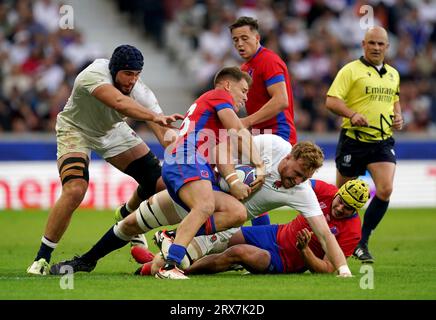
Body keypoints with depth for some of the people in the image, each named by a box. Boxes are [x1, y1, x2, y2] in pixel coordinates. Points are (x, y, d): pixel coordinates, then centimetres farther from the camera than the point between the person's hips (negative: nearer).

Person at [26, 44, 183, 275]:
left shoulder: (141, 92, -24)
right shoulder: (93, 75, -37)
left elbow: (164, 133, -29)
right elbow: (119, 102, -56)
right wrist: (156, 117, -69)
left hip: (113, 131, 5)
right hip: (76, 130, -5)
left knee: (160, 182, -2)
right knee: (74, 190, -28)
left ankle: (127, 219, 32)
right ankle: (42, 258, -15)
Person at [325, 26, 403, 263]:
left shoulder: (393, 74, 13)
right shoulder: (350, 70, -6)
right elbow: (331, 101, -13)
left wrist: (398, 116, 10)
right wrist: (352, 114, -29)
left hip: (383, 142, 4)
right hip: (353, 140, -4)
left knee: (385, 190, -15)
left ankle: (361, 243, -4)